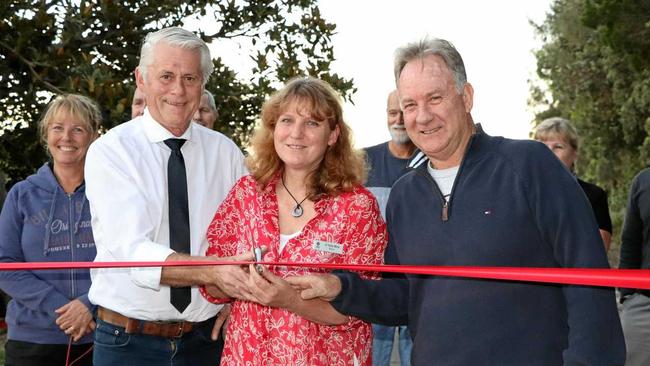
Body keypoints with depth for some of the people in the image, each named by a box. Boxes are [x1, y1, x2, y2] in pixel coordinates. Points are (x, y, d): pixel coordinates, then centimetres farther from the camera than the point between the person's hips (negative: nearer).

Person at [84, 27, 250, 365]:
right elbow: (133, 252, -20)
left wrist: (234, 295, -16)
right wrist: (215, 272, -34)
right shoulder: (109, 152, -9)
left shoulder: (226, 153, 2)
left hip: (206, 338, 3)